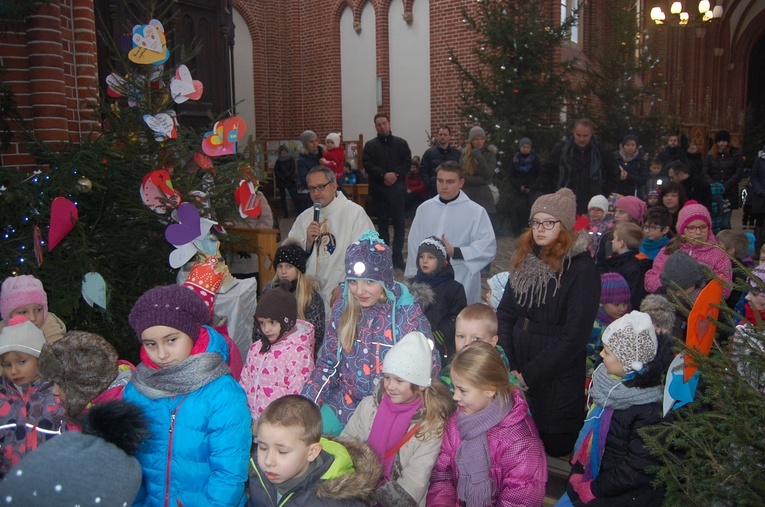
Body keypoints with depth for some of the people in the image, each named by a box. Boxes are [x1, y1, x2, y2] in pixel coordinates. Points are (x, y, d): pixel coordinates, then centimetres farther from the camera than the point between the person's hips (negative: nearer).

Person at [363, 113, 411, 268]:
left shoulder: (401, 143, 8)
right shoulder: (370, 145, 6)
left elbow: (407, 162, 0)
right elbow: (368, 165, -6)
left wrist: (395, 174, -16)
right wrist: (384, 175, -18)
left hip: (397, 189, 0)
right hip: (379, 190, 0)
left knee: (399, 224, -1)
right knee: (382, 224, 7)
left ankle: (397, 256, 6)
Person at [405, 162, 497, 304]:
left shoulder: (476, 211, -7)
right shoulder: (424, 208, 6)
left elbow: (488, 247, -12)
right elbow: (414, 245, 8)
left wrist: (454, 252, -20)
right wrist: (412, 277, 8)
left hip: (461, 284, -3)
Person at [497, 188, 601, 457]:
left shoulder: (582, 269, -12)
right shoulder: (524, 260, 5)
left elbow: (574, 335, -16)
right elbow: (505, 314, 3)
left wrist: (529, 374, -16)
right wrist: (508, 367, -8)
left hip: (557, 382, -5)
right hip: (515, 378, 5)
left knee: (552, 447, 6)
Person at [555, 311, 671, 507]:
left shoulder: (650, 410, -26)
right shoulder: (612, 381, -4)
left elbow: (640, 470, -22)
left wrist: (594, 489, -15)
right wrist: (579, 471, 2)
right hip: (592, 475, 7)